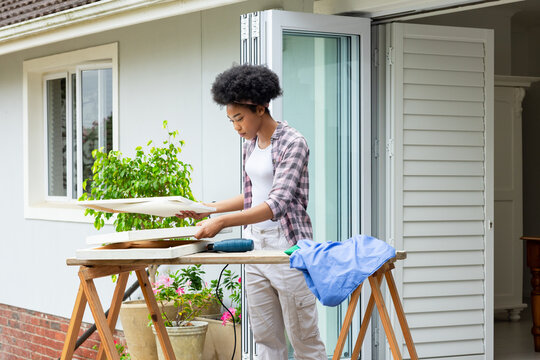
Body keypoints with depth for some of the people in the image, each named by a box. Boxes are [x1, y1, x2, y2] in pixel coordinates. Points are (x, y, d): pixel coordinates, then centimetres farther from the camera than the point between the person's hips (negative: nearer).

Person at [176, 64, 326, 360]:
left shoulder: (292, 143, -14)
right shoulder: (250, 143, 11)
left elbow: (277, 203, -25)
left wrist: (222, 222, -33)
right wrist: (210, 208, 11)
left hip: (288, 248, -8)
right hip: (256, 246, 8)